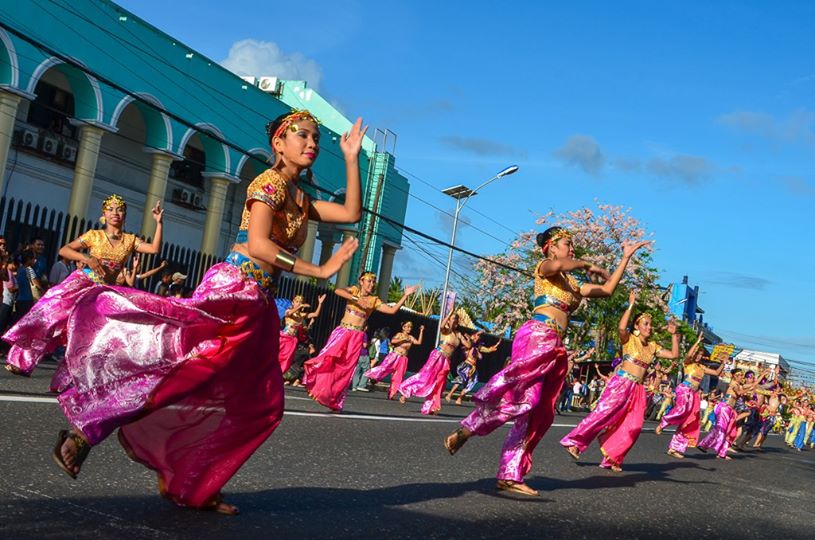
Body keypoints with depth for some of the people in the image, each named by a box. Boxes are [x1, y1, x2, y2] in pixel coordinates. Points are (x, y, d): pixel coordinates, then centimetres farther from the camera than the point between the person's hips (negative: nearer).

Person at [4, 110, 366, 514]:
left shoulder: (299, 200, 20)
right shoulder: (269, 182, -5)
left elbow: (351, 212, 19)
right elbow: (258, 245, -17)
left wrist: (351, 158, 14)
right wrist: (320, 271, -17)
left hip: (258, 307, 9)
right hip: (232, 290, -9)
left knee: (259, 404, 4)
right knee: (190, 372, -25)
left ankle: (192, 487, 9)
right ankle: (87, 431, -16)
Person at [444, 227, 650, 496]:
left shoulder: (573, 283, 28)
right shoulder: (544, 267, 6)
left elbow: (608, 289, 27)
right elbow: (558, 265, -19)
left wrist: (626, 258, 29)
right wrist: (589, 265, -3)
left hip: (555, 347, 8)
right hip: (537, 336, -8)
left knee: (539, 415, 1)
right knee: (520, 398, -25)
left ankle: (510, 476, 1)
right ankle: (464, 431, -17)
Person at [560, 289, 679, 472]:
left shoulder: (652, 346, 15)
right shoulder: (629, 339, -1)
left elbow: (674, 354, 18)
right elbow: (621, 327, -23)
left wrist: (674, 335, 10)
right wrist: (630, 305, -17)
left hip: (638, 389, 6)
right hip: (621, 383, -6)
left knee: (633, 426, -3)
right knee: (602, 413, -15)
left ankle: (612, 458, 4)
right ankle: (574, 442, -9)